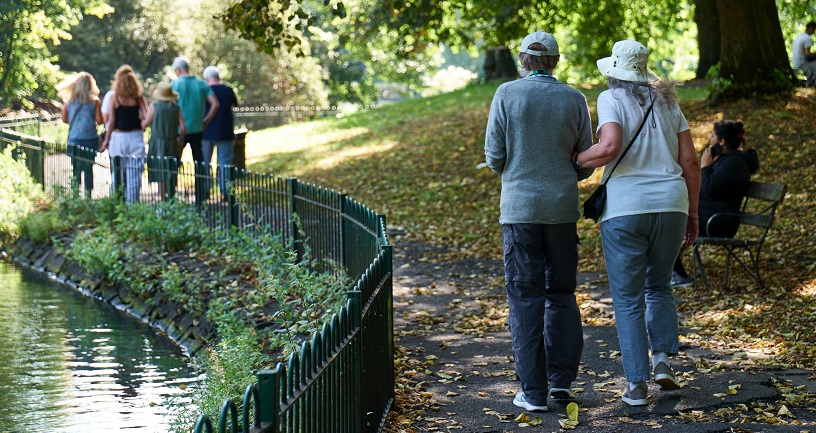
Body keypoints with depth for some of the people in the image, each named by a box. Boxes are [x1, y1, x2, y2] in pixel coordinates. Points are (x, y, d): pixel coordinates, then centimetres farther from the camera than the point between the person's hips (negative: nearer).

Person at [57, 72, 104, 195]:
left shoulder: (69, 100, 0)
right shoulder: (94, 101, -7)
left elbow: (64, 119, 4)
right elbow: (99, 120, -8)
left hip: (74, 138, 2)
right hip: (90, 138, -2)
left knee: (76, 167, 8)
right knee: (88, 167, 5)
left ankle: (75, 190, -1)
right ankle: (88, 193, 5)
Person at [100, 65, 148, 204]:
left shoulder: (114, 98, -3)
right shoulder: (138, 98, 0)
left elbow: (111, 121, -3)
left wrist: (106, 139, 3)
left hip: (118, 136, -1)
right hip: (136, 136, 1)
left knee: (118, 172, 7)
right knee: (135, 172, 2)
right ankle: (133, 201, 0)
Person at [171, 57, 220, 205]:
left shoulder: (175, 84, -7)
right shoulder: (201, 84, 4)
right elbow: (215, 104, -1)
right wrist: (206, 120, 6)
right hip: (197, 130, 3)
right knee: (199, 162, 9)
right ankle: (200, 197, 7)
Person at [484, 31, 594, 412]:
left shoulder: (506, 94, -5)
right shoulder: (574, 100, 1)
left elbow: (494, 157, -3)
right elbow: (585, 164, 6)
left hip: (519, 207, -2)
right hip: (562, 208, 2)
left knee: (526, 297, 3)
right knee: (562, 294, 15)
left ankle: (534, 391, 2)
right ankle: (562, 380, 11)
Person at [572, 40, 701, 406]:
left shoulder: (611, 99, -1)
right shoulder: (667, 102, 14)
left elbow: (610, 146, -19)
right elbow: (690, 162, 10)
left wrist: (576, 160, -2)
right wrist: (692, 214, 16)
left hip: (624, 210, -4)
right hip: (670, 205, 4)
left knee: (628, 299, 4)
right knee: (659, 285, 24)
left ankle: (637, 384, 2)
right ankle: (662, 360, 9)